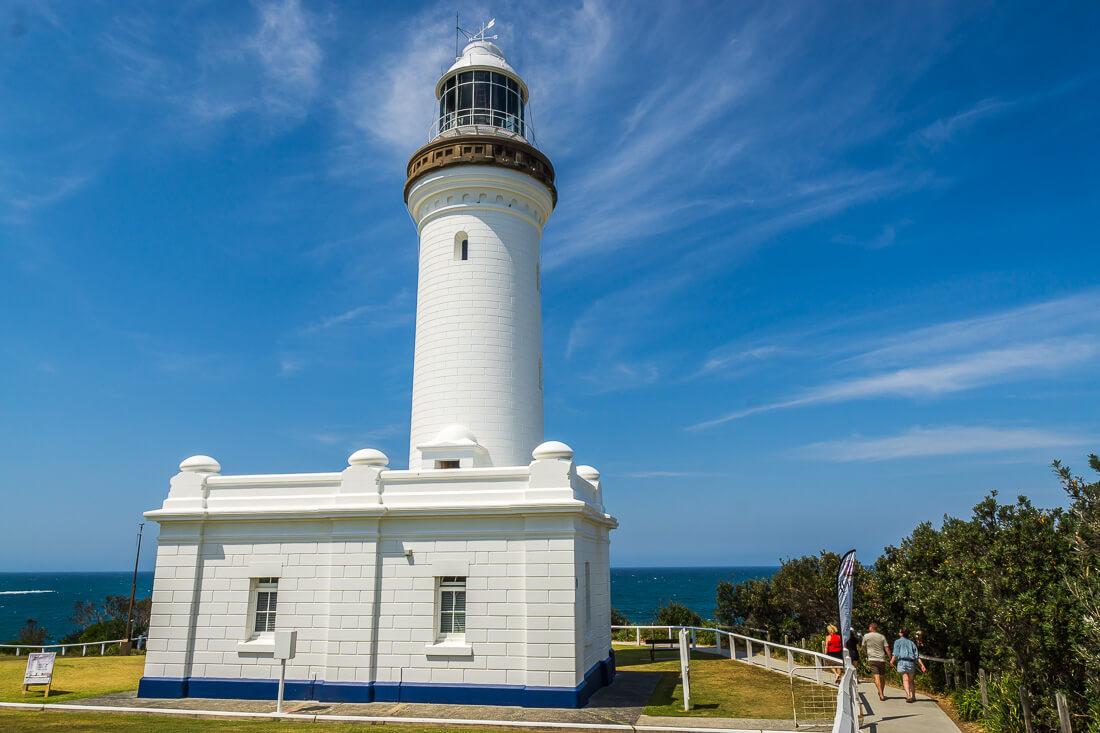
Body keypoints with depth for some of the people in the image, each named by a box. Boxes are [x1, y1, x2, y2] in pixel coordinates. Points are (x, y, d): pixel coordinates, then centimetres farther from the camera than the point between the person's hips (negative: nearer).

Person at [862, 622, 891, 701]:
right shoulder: (882, 637, 6)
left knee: (876, 677, -8)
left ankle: (881, 695, -18)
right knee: (882, 677, 16)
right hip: (882, 659, 3)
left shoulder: (866, 636, 2)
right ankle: (882, 693, 28)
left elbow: (863, 647, 13)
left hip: (872, 659, -2)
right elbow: (887, 649, -2)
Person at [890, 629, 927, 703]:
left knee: (905, 680, -10)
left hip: (902, 661, -4)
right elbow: (917, 656, 11)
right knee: (911, 680, 15)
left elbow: (896, 654, -3)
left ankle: (908, 696, -24)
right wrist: (922, 665, 7)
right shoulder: (911, 643, 20)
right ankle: (914, 697, 20)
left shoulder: (898, 642, 9)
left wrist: (892, 661, 5)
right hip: (911, 662, 4)